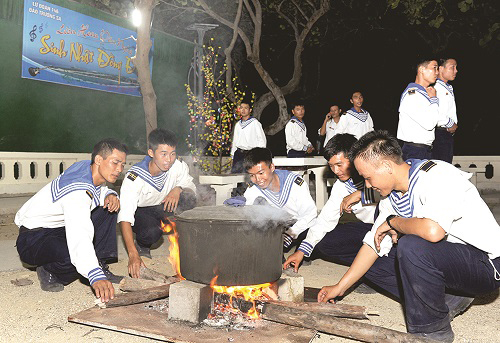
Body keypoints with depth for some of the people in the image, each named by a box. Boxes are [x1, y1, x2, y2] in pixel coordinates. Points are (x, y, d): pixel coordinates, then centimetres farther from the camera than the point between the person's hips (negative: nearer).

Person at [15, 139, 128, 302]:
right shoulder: (77, 191, -33)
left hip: (60, 228, 9)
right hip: (32, 238, -9)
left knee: (108, 208, -2)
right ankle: (49, 272, -3)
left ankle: (101, 266, 0)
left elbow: (98, 190, 15)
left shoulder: (88, 167, -6)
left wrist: (110, 195, -13)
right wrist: (95, 277, -59)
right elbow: (79, 236, -47)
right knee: (72, 257, -39)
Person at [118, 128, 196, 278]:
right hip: (139, 211, -3)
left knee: (189, 198, -28)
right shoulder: (134, 178, -31)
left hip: (162, 209, 3)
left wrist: (178, 189, -33)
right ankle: (142, 245, 2)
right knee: (152, 232, -37)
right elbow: (125, 217, -37)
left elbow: (191, 187, -6)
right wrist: (133, 255, -48)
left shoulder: (177, 166, -20)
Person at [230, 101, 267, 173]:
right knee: (234, 172, -1)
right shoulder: (238, 124, 16)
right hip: (238, 153, 5)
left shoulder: (255, 123, -1)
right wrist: (233, 154, 15)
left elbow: (262, 140, -2)